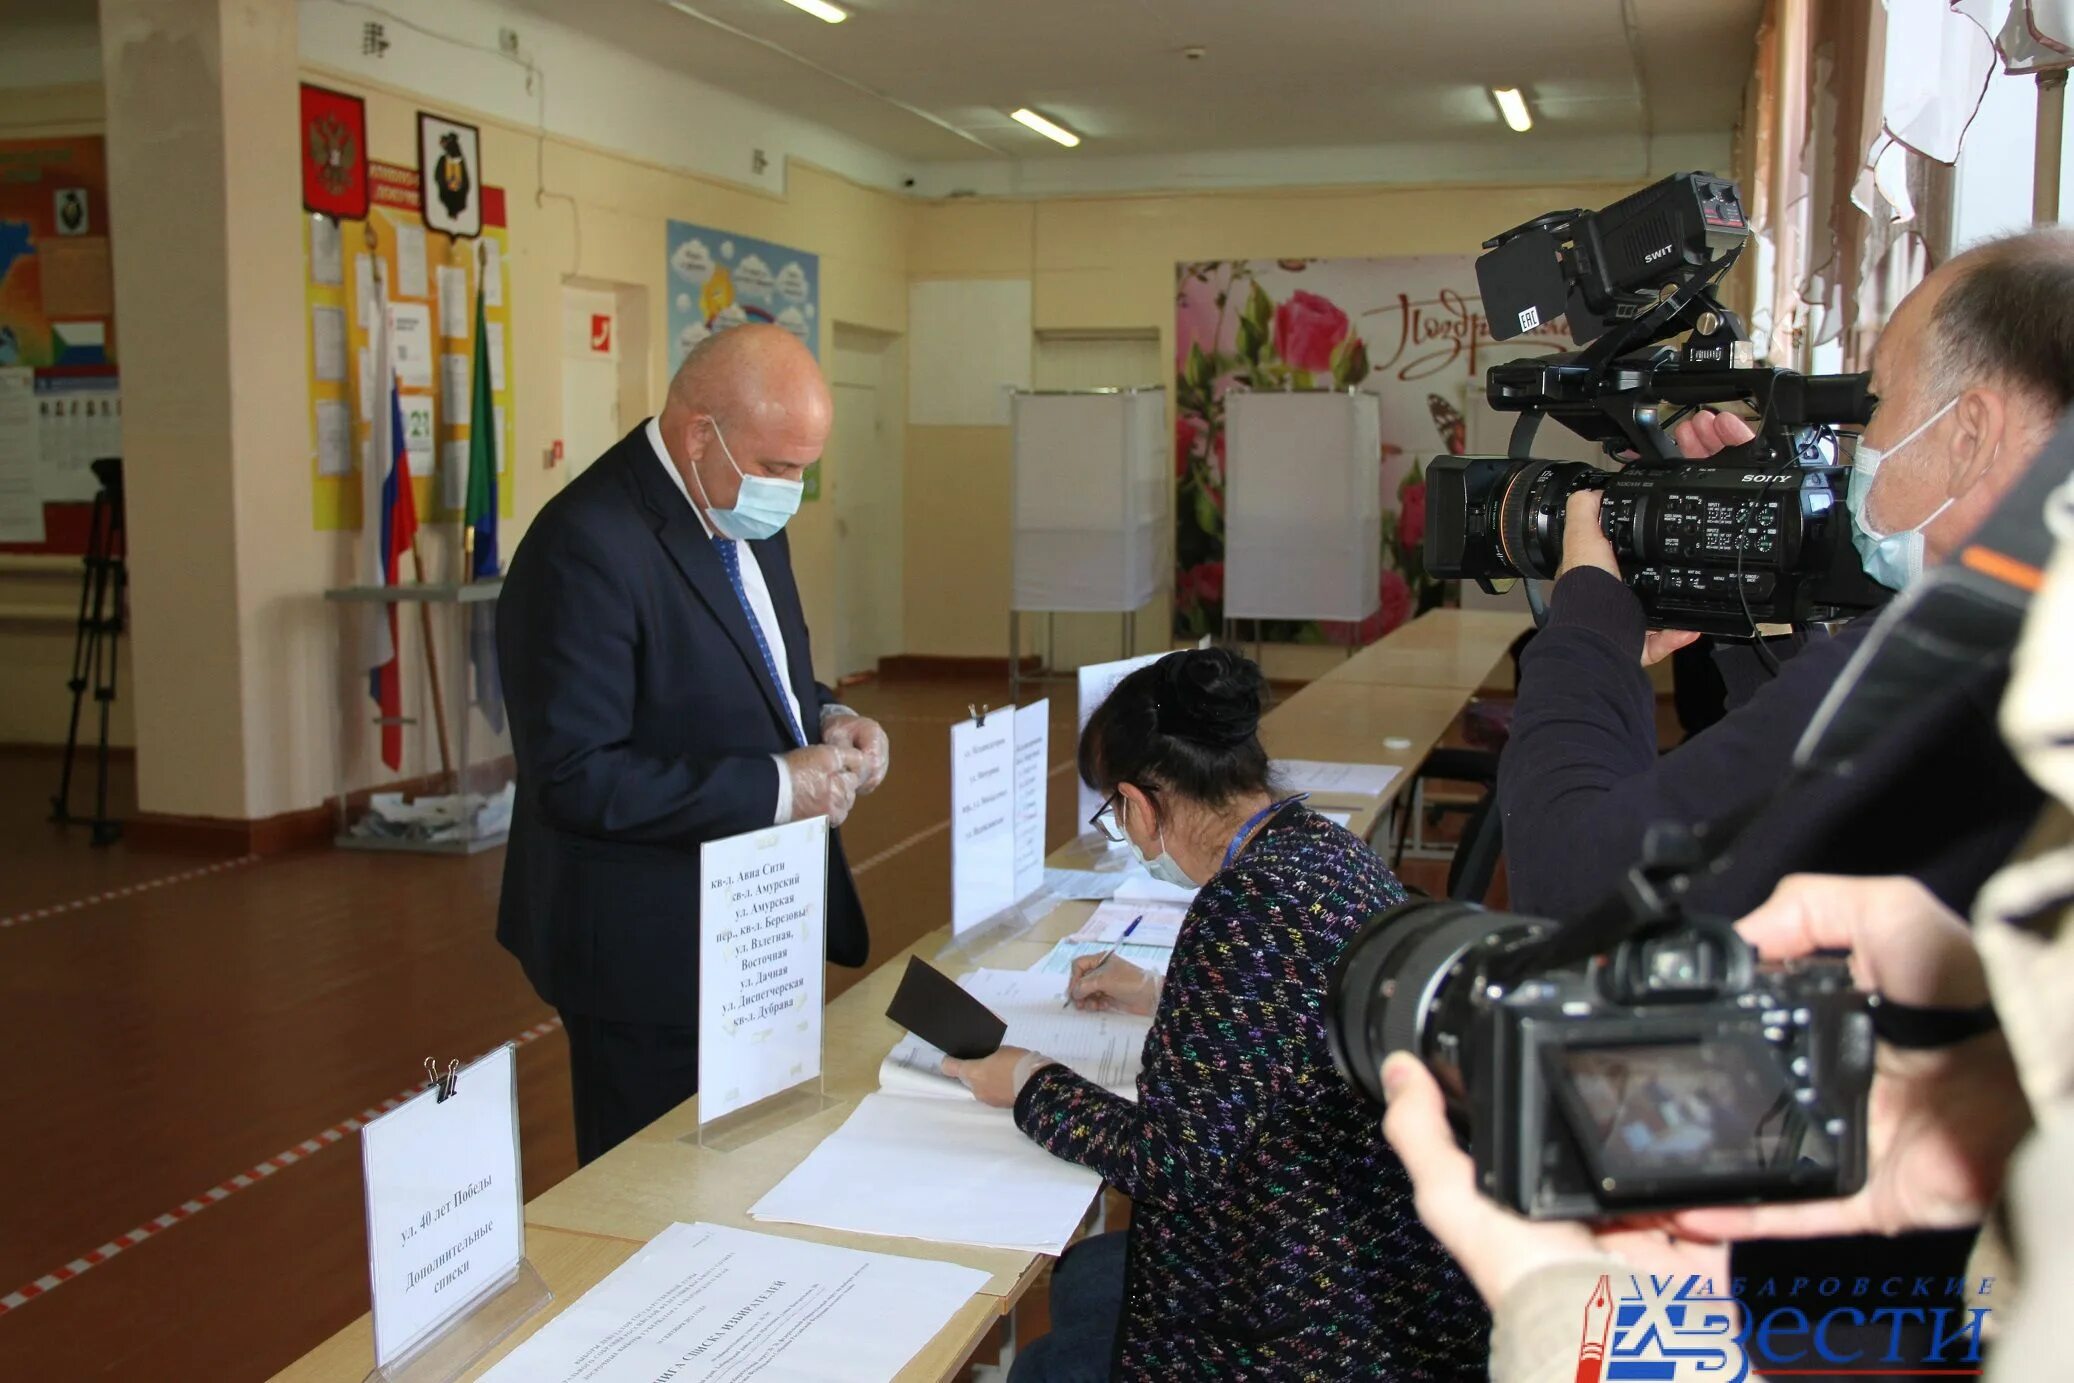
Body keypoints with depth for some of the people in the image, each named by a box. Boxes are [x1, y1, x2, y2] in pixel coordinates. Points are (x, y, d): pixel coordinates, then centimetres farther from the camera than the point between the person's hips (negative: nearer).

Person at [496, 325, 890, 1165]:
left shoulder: (743, 515, 7)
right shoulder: (588, 546, -22)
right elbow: (574, 778, -26)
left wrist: (826, 721, -1)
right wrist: (776, 788, -24)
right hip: (654, 951, -9)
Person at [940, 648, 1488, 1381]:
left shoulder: (1247, 907, -27)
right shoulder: (1323, 846, 1)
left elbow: (1172, 1160, -21)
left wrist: (1026, 1085, -6)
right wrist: (1163, 997, 29)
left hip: (1346, 1317, -9)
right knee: (1081, 1282, 23)